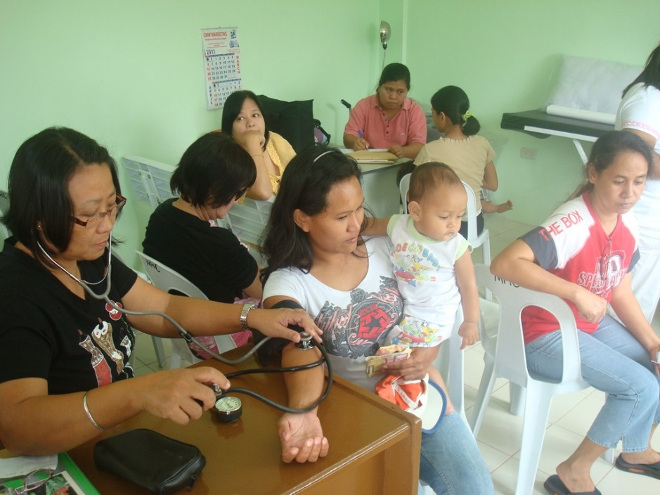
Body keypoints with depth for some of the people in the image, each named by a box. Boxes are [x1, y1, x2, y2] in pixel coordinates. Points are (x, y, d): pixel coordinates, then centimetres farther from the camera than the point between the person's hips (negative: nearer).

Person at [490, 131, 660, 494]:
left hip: (590, 324, 9)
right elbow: (503, 264, -41)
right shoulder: (573, 225, -28)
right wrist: (577, 293, -39)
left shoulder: (627, 223, -2)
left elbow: (621, 293, 6)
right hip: (546, 333, -8)